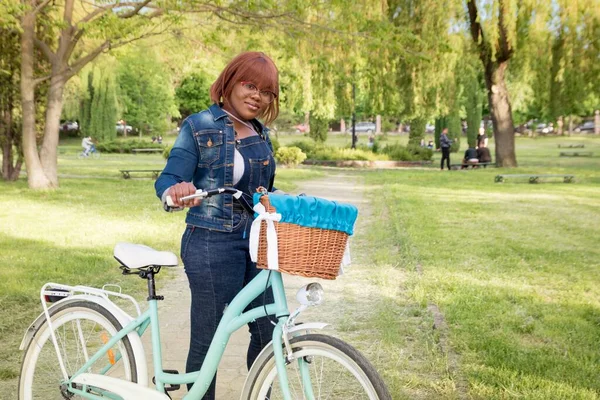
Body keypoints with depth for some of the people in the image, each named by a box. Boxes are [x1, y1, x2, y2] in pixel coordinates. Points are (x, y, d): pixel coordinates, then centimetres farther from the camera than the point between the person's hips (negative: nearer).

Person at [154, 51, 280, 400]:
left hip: (257, 245, 6)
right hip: (212, 246, -6)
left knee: (268, 333, 9)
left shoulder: (261, 134, 12)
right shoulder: (199, 127, -5)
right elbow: (167, 180, -14)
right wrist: (177, 192, -36)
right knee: (207, 341, 2)